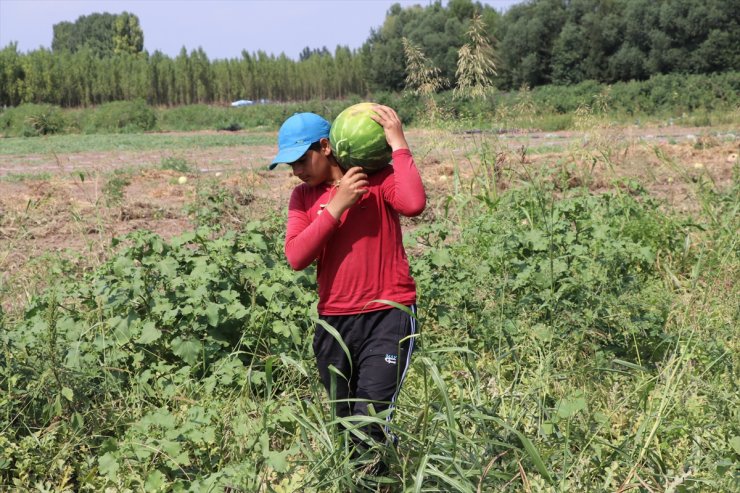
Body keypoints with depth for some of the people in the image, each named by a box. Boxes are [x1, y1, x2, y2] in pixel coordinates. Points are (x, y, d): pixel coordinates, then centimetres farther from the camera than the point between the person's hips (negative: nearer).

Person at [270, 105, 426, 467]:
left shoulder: (378, 178, -5)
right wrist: (336, 205, -13)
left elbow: (413, 204, -27)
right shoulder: (303, 197, 7)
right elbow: (296, 258, -7)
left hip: (387, 316, -5)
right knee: (346, 421, 16)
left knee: (370, 419, -14)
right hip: (334, 322, 5)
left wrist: (398, 145, -18)